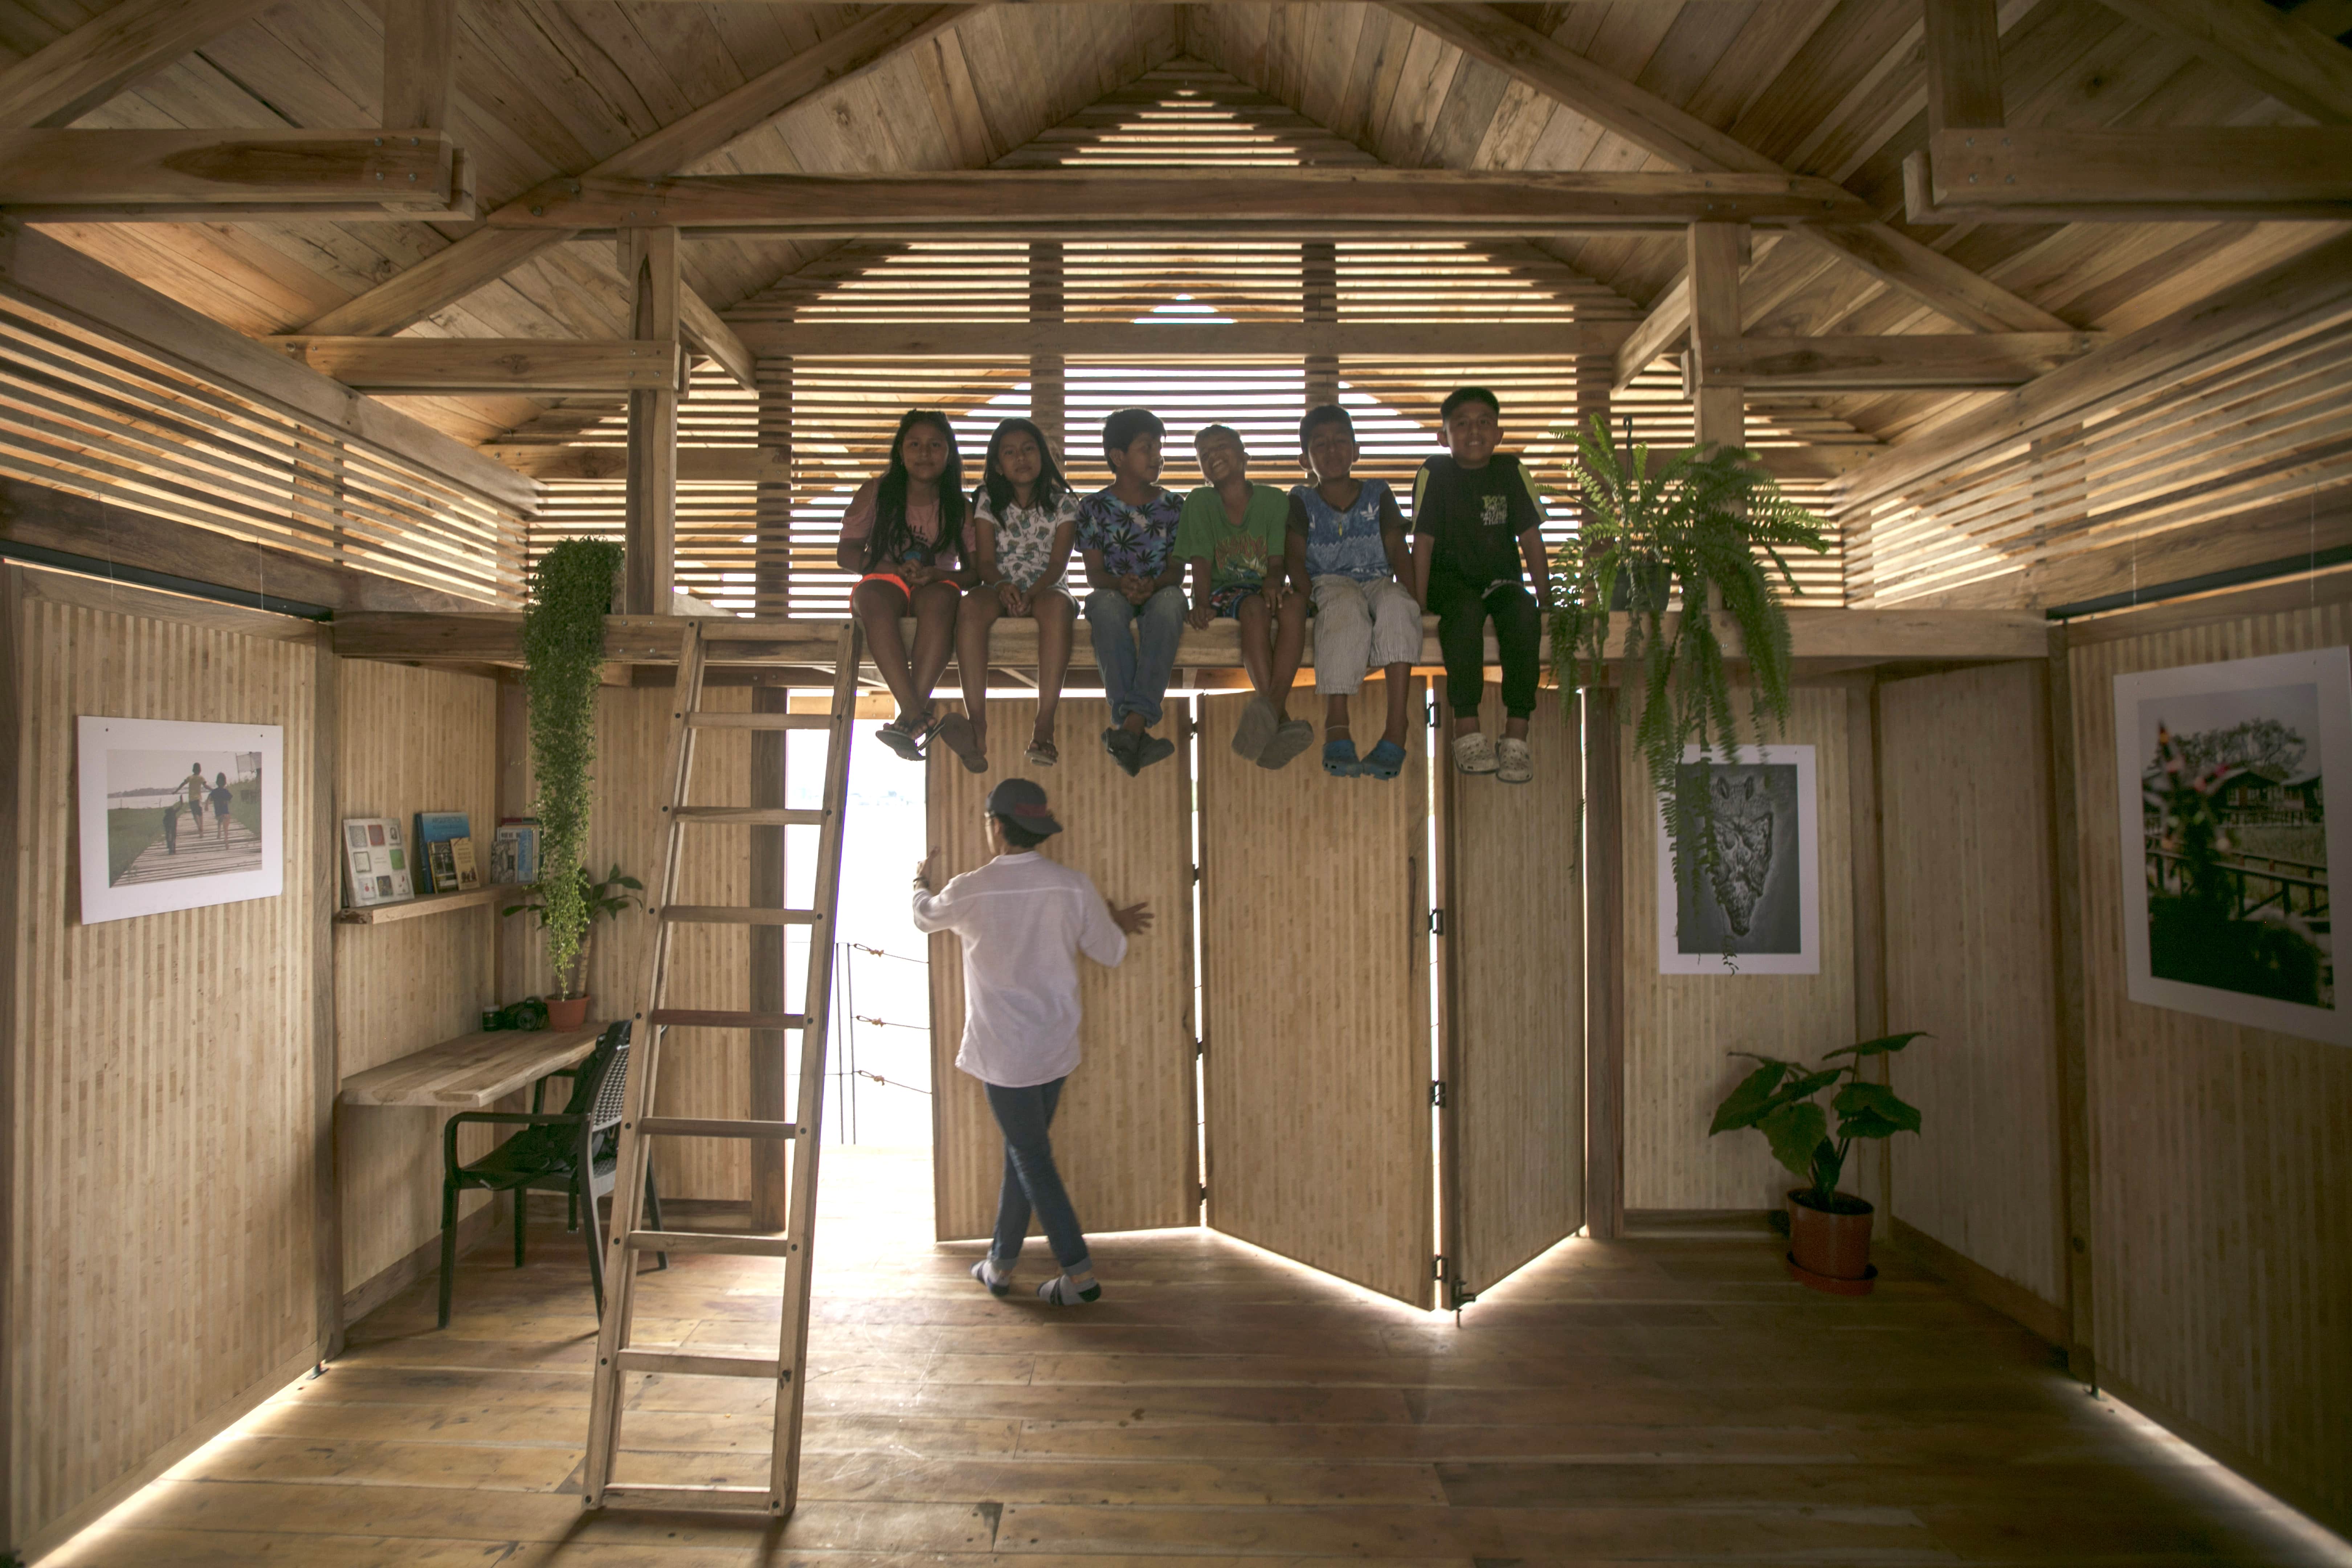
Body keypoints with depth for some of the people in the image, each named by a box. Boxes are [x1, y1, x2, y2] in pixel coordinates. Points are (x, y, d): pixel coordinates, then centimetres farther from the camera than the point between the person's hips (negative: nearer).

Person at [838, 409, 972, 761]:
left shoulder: (959, 507, 6)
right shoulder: (875, 493, 7)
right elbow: (846, 553, 4)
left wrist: (935, 575, -20)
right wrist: (895, 570, -13)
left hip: (934, 587, 0)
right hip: (884, 582, 0)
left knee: (941, 597, -37)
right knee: (874, 598, -36)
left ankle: (907, 722, -45)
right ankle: (919, 717, -49)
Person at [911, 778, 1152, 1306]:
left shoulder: (971, 890, -12)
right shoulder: (1074, 887, -9)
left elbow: (924, 917, 10)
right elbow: (1112, 953, -1)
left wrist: (921, 879, 33)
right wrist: (1117, 922, 21)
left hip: (1004, 1053, -4)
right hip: (1056, 1047, 4)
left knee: (1032, 1160, 6)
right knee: (1022, 1152, 19)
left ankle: (1079, 1273, 8)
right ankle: (1000, 1263, 31)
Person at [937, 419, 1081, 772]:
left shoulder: (1063, 503, 7)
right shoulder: (987, 501, 10)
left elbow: (1058, 563, -4)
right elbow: (985, 561, 0)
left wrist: (1032, 593, -25)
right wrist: (1003, 586, -24)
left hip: (1044, 589, -1)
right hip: (999, 589, 1)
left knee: (1059, 603, -37)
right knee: (972, 605, -34)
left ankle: (1044, 726, -44)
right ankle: (977, 725, -45)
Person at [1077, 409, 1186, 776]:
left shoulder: (1171, 506, 11)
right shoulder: (1094, 507, 7)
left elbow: (1177, 569, 4)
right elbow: (1094, 573, 1)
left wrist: (1153, 584, -19)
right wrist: (1121, 583, -22)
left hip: (1160, 592, 1)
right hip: (1114, 592, 0)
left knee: (1170, 601, -37)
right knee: (1105, 604, -38)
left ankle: (1131, 726, -48)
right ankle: (1135, 732, -47)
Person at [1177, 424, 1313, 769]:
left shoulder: (1274, 499, 8)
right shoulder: (1200, 502, 8)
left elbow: (1278, 560, 0)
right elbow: (1201, 562, -2)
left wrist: (1274, 581, -25)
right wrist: (1202, 602, -21)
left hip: (1265, 588, 2)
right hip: (1225, 593, -1)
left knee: (1294, 602, -35)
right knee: (1255, 608, -37)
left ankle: (1270, 706, -51)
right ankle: (1282, 720, -50)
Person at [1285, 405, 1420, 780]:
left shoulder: (1378, 495, 16)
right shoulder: (1301, 501, 13)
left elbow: (1399, 554, 7)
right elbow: (1295, 559, 2)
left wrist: (1410, 594, -11)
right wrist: (1307, 597, -17)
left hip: (1378, 583, 2)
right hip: (1329, 584, -1)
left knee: (1397, 604, -36)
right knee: (1346, 607, -39)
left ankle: (1396, 729, -46)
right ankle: (1336, 726, -47)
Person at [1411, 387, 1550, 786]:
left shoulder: (1512, 471, 5)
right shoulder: (1435, 474, -1)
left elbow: (1530, 536, 3)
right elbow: (1424, 540, -7)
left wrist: (1545, 595, -3)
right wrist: (1418, 602, -14)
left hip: (1503, 579, 2)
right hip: (1452, 579, -2)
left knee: (1525, 614, -31)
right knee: (1466, 611, -36)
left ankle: (1516, 735, -29)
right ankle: (1467, 731, -34)